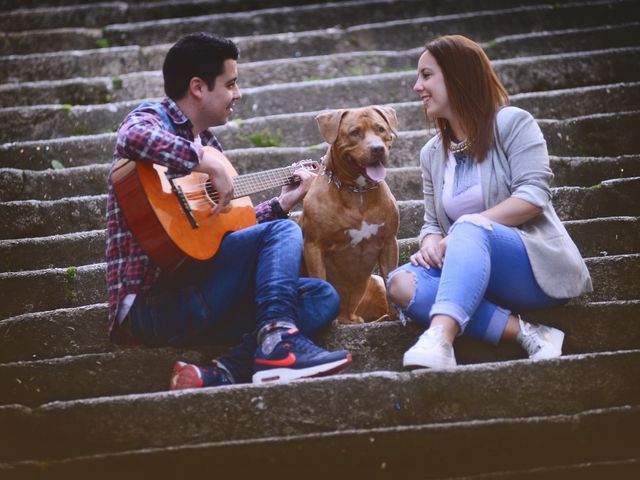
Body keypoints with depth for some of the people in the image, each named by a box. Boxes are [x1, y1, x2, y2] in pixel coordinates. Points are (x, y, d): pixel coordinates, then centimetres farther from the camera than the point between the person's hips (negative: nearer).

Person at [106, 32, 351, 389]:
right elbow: (133, 137, -33)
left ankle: (220, 374, -19)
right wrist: (210, 165, -27)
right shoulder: (152, 119, -6)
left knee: (323, 297, 1)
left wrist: (282, 203, 21)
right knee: (282, 233, -13)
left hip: (195, 298, 9)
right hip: (150, 304, -9)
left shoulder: (206, 142, 20)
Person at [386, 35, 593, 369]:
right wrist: (431, 242, -10)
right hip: (477, 277, 6)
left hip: (538, 266, -6)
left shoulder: (512, 123, -1)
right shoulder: (432, 153, 16)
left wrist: (466, 228, -20)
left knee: (471, 228, -36)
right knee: (401, 283, -23)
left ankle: (440, 338, -61)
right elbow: (432, 223, 15)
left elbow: (533, 196, -13)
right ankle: (523, 333, -32)